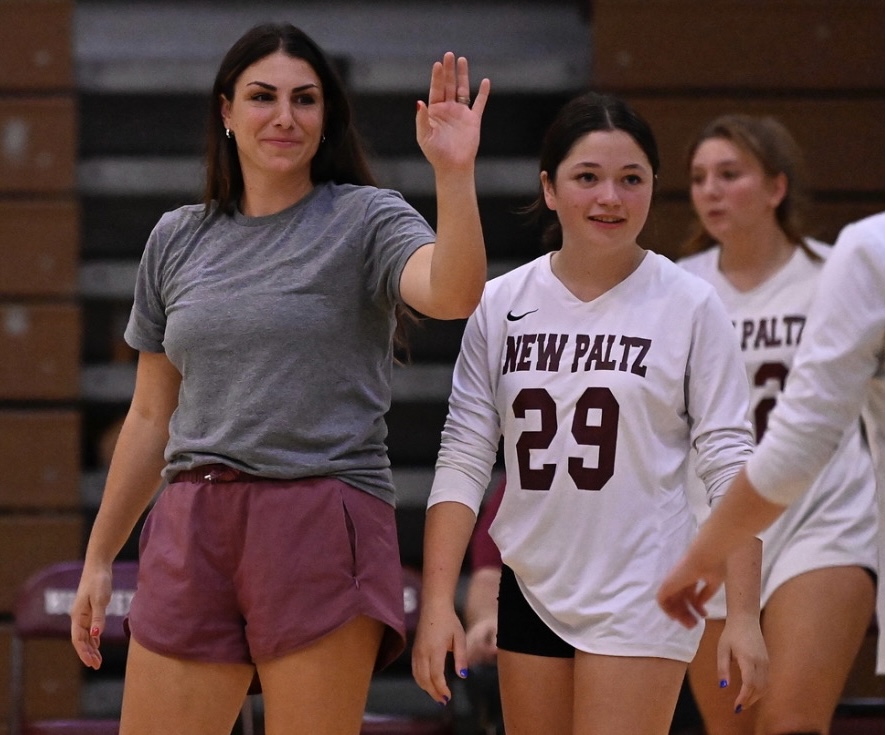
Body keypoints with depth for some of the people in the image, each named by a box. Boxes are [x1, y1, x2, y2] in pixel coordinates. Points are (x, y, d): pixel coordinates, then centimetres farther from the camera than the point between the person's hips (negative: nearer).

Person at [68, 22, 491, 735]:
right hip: (192, 530, 4)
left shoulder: (365, 219, 2)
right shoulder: (177, 239, 15)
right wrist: (99, 557, 20)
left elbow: (452, 294, -20)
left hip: (323, 524, -4)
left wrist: (455, 173, -33)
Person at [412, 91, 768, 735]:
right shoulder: (501, 306, 3)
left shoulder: (690, 307, -4)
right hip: (530, 594, 4)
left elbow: (730, 464, -5)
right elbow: (463, 458, 2)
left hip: (642, 601, -4)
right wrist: (437, 602, -6)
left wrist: (744, 614, -11)